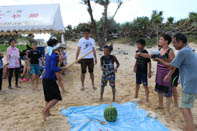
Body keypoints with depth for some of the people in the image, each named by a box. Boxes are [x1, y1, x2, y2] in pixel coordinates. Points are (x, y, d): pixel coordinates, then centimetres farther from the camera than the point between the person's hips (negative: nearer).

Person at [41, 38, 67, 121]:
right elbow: (53, 68, -25)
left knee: (48, 97, 20)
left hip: (45, 78, 10)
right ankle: (44, 111, -9)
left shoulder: (47, 55, 13)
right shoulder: (54, 56, -15)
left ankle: (47, 113, 29)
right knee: (56, 98, -4)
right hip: (50, 79, -10)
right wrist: (61, 69, -13)